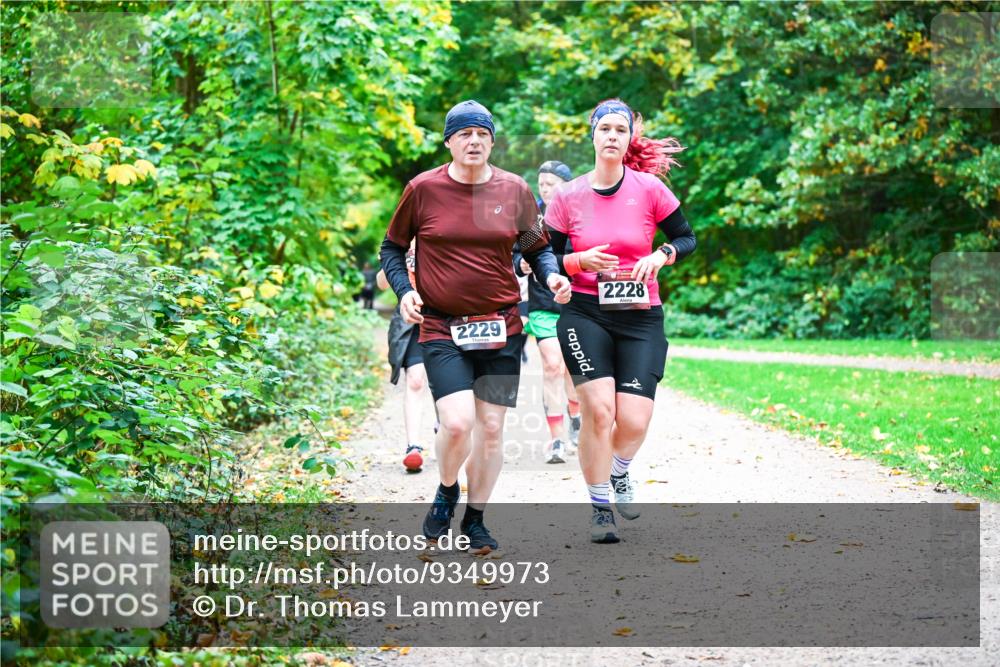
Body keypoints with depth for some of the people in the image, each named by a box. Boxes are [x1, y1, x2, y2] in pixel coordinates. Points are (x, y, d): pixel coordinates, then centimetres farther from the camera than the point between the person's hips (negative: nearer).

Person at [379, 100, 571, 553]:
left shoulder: (515, 190, 3)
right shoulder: (423, 189, -1)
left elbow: (538, 248, 15)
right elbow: (392, 248, 10)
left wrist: (552, 275, -6)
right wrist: (403, 290, -6)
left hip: (501, 328, 2)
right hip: (441, 329, -2)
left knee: (491, 428, 3)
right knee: (457, 423, -17)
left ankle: (475, 519, 22)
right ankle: (446, 491, 15)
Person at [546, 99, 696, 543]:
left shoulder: (649, 189, -2)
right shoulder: (568, 197, 0)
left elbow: (687, 239, 7)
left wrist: (661, 256, -12)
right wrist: (581, 261, -13)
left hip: (640, 318, 0)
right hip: (585, 314, 0)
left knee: (634, 422, -8)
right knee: (599, 411, -15)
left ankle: (619, 473, 29)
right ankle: (599, 507, 5)